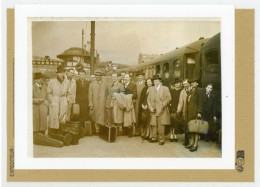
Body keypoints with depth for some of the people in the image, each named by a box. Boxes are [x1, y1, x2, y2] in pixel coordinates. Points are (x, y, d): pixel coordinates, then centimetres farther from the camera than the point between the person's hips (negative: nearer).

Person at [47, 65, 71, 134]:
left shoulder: (67, 82, 9)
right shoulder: (52, 81, 2)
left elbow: (69, 93, 15)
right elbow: (49, 92, 6)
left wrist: (67, 101, 6)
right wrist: (51, 101, -1)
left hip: (64, 103, 2)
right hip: (54, 102, -2)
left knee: (63, 119, 2)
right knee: (54, 118, -4)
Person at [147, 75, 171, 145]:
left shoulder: (165, 88, 4)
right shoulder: (151, 89, 14)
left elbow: (169, 98, -1)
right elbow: (148, 99, 12)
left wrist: (163, 105, -10)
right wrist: (150, 107, -2)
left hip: (162, 110, -3)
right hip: (153, 110, 3)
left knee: (161, 125, -5)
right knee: (153, 125, 6)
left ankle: (161, 139, 3)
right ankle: (154, 138, 19)